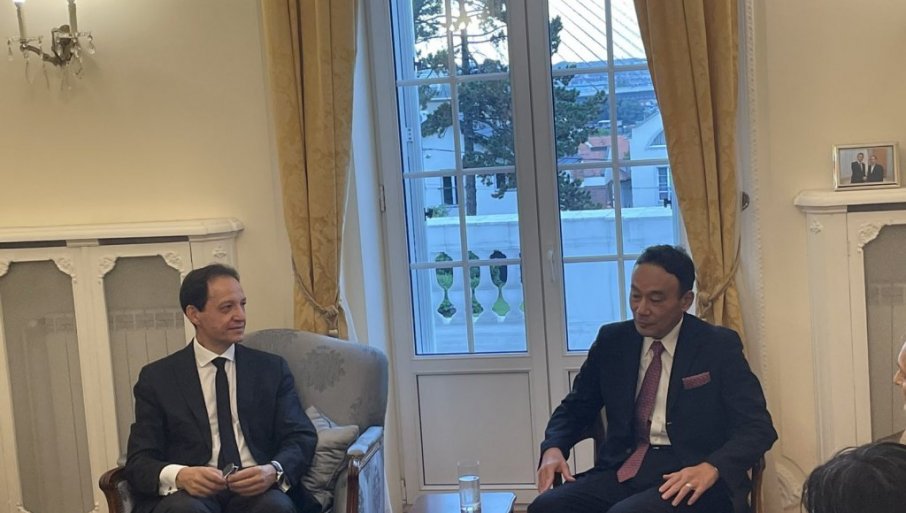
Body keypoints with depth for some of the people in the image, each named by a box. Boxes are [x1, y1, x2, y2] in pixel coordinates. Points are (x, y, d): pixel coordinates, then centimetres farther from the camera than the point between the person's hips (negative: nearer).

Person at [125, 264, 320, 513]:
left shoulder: (271, 369, 14)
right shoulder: (157, 378, 10)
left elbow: (302, 438, 7)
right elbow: (139, 462, 3)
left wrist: (274, 471, -17)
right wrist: (179, 476, -20)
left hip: (258, 492, 1)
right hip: (192, 493, -1)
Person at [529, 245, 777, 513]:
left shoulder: (719, 346, 0)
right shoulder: (612, 340, 10)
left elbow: (758, 427, -4)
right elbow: (576, 407, 19)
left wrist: (711, 468, -24)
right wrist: (553, 448, -4)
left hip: (688, 476, -3)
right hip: (623, 469, 4)